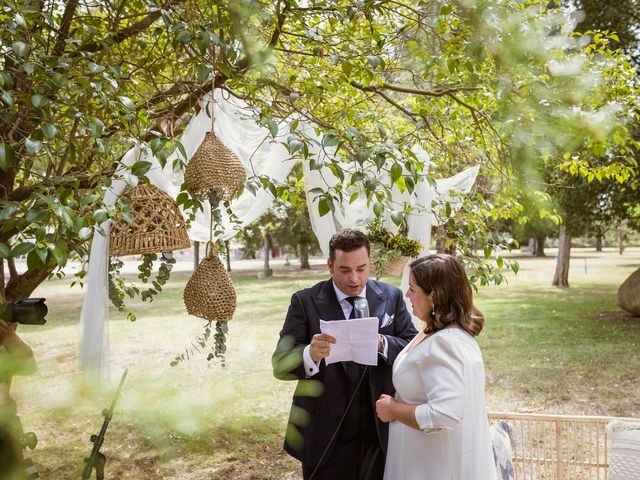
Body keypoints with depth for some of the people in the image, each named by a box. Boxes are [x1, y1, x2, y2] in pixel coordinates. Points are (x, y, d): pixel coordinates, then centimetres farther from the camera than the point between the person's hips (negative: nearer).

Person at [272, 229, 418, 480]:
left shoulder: (391, 297, -1)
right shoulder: (305, 302, -8)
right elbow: (280, 364, -11)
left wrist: (383, 344, -24)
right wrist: (310, 355, -33)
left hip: (379, 431, 2)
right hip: (325, 436, -2)